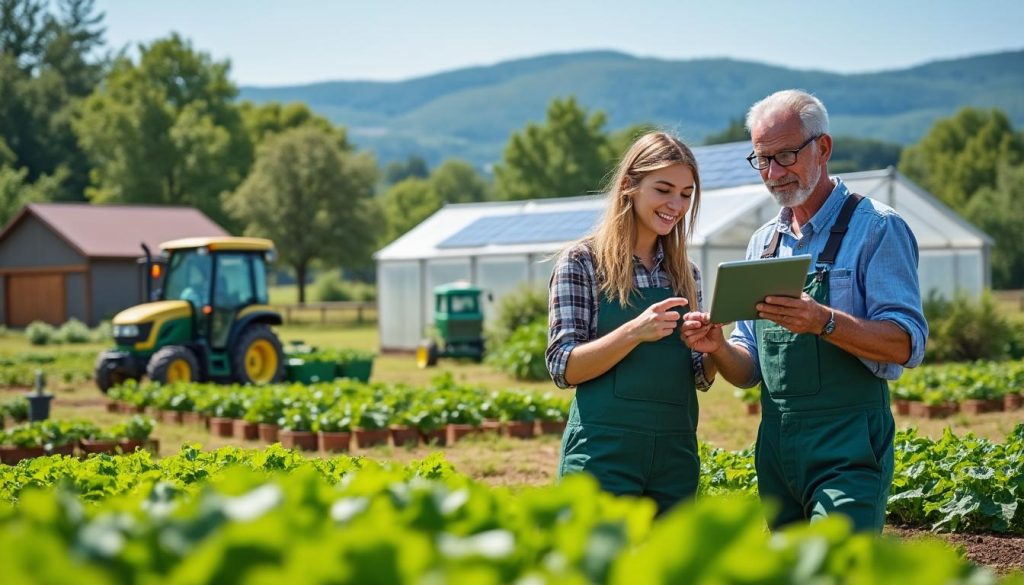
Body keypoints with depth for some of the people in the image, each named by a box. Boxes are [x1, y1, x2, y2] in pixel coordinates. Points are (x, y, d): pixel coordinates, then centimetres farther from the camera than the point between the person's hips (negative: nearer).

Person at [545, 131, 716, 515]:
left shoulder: (686, 274, 13)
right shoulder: (582, 262, -2)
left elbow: (699, 379, 14)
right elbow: (562, 367, -9)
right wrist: (634, 332, -22)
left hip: (675, 456, 6)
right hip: (604, 454, -5)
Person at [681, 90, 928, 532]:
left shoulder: (876, 227, -4)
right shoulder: (763, 242, 15)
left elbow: (907, 344, -13)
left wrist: (824, 322, -27)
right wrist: (717, 348, -6)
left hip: (847, 451, -6)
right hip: (776, 452, 6)